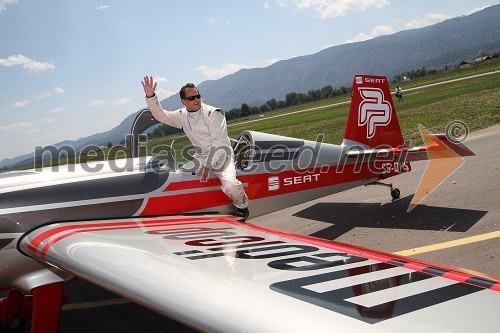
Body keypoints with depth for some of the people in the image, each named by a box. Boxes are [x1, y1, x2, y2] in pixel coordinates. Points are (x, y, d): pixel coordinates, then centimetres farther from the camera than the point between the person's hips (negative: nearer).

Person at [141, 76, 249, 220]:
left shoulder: (213, 113, -13)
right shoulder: (182, 116, 6)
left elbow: (219, 142, -19)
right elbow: (160, 115, 3)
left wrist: (208, 166, -25)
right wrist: (150, 96, -14)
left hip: (220, 155, -6)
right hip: (201, 157, 6)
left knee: (230, 185, -30)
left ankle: (242, 207, 1)